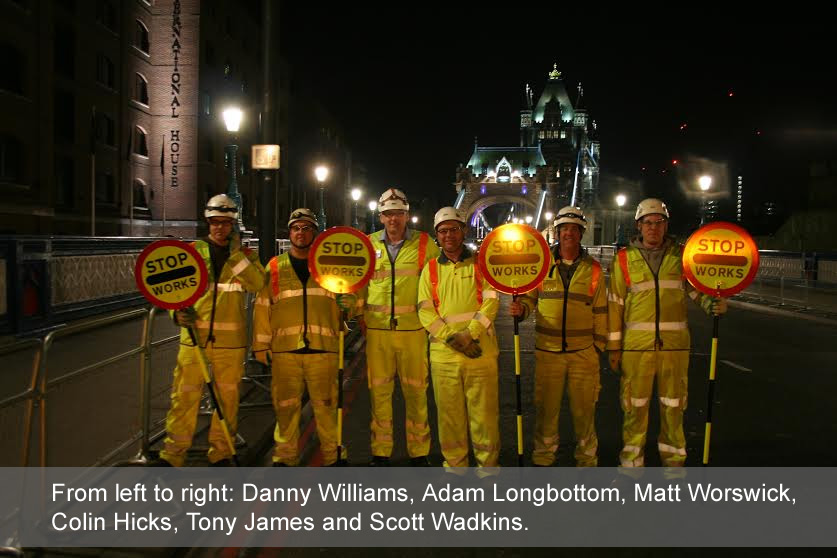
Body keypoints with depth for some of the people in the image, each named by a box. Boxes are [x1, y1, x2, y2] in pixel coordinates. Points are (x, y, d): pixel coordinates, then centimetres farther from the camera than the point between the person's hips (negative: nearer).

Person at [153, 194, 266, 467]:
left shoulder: (245, 254, 8)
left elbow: (257, 283, -10)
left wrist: (236, 253, -13)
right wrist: (178, 312, -9)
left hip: (230, 339, 0)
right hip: (194, 335, 0)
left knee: (227, 396, 8)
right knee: (184, 396, -1)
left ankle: (221, 452, 22)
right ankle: (173, 454, 12)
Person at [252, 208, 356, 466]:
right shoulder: (275, 267, 11)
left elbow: (346, 297, 15)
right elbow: (263, 307, 10)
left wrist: (349, 301, -9)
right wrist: (261, 345, 6)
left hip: (322, 348, 0)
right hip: (284, 349, 1)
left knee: (326, 405, 2)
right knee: (286, 406, 5)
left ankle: (332, 455, 16)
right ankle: (285, 457, 19)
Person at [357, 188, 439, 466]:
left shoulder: (424, 243, 1)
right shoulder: (369, 244, 7)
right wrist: (360, 314, 7)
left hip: (413, 328, -1)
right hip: (377, 329, 2)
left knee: (416, 390, 5)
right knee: (379, 390, 6)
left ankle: (419, 451, 18)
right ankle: (380, 451, 19)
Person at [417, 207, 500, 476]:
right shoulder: (430, 269, 10)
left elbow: (491, 302, -4)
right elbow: (425, 311, 2)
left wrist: (470, 333, -17)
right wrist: (451, 338, -11)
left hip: (480, 350, -2)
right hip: (443, 353, 2)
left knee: (484, 410, 2)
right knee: (449, 411, 8)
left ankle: (487, 465, 18)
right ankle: (454, 464, 23)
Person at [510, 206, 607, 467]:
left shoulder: (592, 268, 5)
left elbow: (600, 310, 9)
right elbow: (529, 297, 6)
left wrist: (599, 344, 6)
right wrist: (521, 308, -16)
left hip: (583, 350, 0)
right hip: (547, 349, 0)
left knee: (584, 407, 8)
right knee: (545, 406, 6)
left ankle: (587, 458, 26)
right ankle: (543, 457, 23)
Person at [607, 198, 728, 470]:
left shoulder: (681, 255, 6)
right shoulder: (624, 258, 3)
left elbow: (696, 288, 10)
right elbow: (615, 304, 4)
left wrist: (712, 304, -13)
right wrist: (613, 345, 3)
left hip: (674, 343, 1)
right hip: (636, 344, -1)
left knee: (673, 404, 10)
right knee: (635, 405, 4)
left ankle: (673, 459, 25)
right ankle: (632, 461, 18)